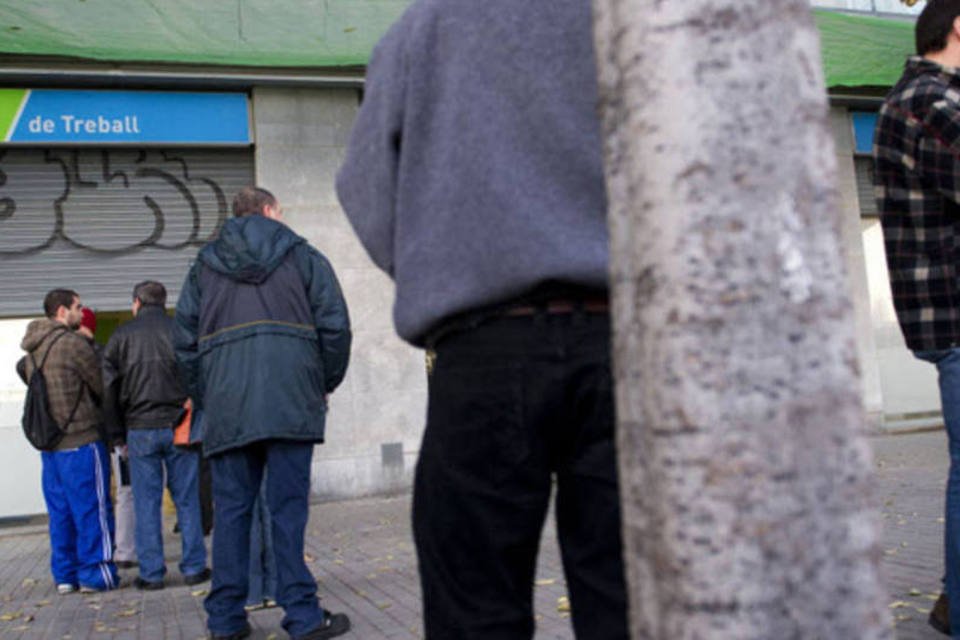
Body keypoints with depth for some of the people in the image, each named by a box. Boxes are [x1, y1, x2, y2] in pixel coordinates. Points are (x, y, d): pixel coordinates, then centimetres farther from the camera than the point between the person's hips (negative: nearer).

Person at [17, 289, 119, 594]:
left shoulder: (32, 350, 13)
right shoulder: (73, 343, -12)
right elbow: (101, 386, -8)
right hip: (81, 438, -8)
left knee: (60, 511, 12)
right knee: (91, 508, -1)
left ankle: (65, 574, 17)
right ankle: (95, 573, 2)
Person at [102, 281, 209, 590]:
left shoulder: (122, 336, 4)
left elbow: (108, 388, 3)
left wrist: (118, 435, 9)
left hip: (140, 429, 0)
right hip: (179, 427, 0)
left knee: (146, 502, 6)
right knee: (187, 499, 6)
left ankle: (151, 573, 8)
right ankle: (193, 567, 9)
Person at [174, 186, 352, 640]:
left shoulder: (203, 266, 19)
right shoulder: (303, 256, 11)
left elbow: (185, 341, 13)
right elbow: (335, 326, 3)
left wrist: (204, 399, 19)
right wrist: (326, 384, 15)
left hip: (226, 408, 2)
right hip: (290, 401, -2)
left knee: (230, 510, 8)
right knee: (288, 508, 0)